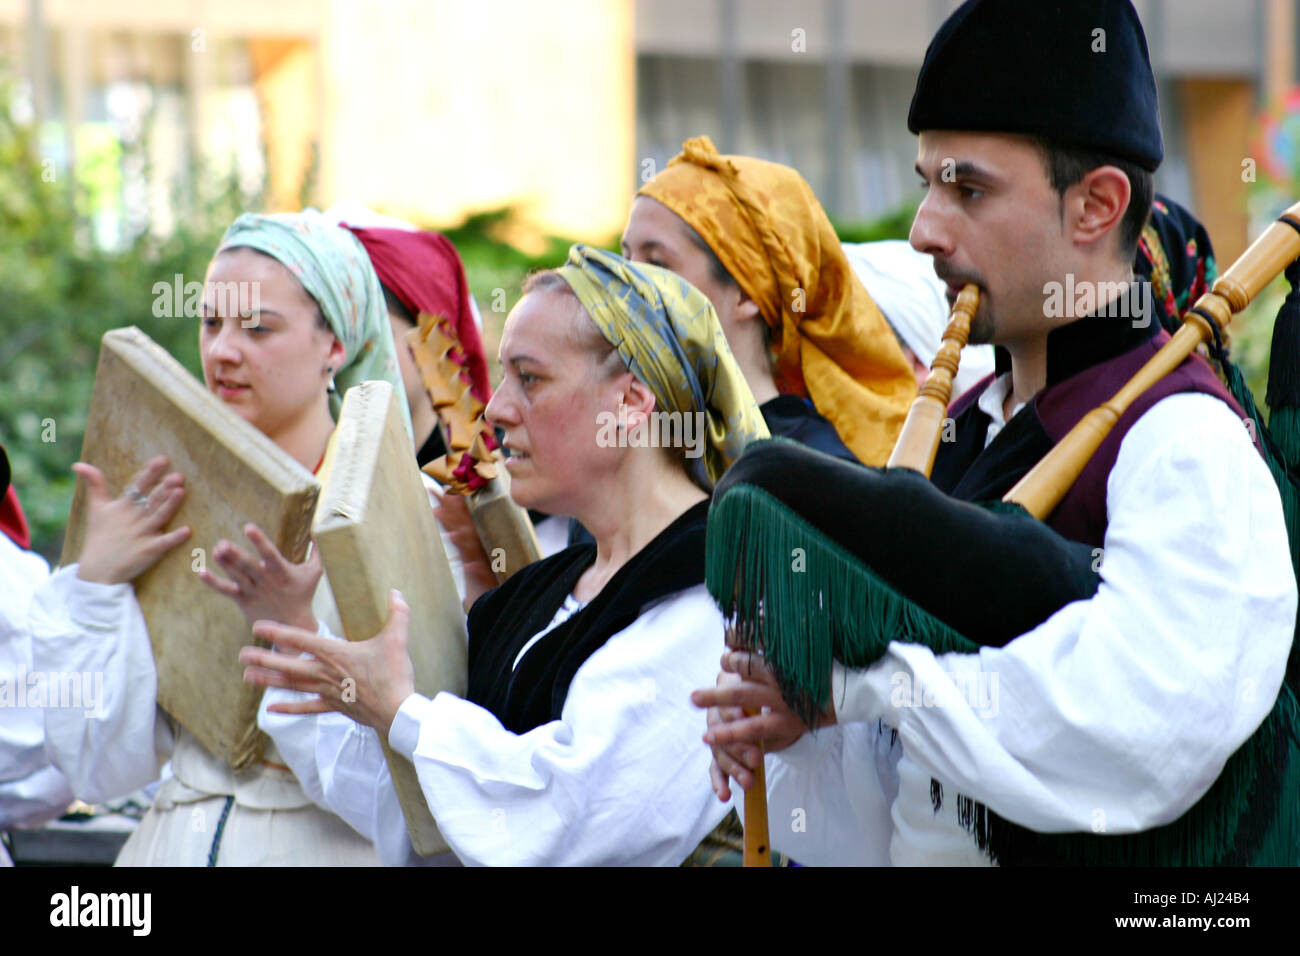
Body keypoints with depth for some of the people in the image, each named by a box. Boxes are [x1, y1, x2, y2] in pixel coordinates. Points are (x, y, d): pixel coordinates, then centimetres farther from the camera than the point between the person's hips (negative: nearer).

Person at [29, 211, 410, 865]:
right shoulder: (183, 505, 11)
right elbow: (102, 767, 8)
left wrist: (299, 632, -21)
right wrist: (95, 582, 1)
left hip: (322, 847, -3)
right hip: (175, 841, 3)